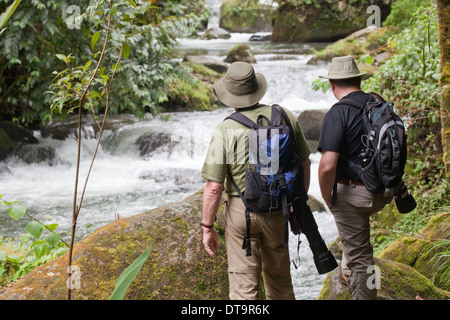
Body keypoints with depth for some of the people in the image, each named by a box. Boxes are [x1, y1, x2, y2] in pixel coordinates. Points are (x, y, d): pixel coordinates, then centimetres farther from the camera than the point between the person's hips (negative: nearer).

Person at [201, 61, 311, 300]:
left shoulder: (226, 130, -15)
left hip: (241, 210, -4)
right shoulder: (285, 117, -4)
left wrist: (207, 227, -4)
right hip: (278, 209, 4)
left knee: (243, 282, 7)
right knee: (279, 275, 22)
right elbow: (304, 163, 5)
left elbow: (214, 186, -15)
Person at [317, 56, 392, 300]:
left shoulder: (338, 113, -20)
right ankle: (349, 271, 45)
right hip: (383, 192, 8)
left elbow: (327, 166, -28)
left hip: (352, 193, -8)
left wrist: (328, 199, -12)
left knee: (359, 256, 5)